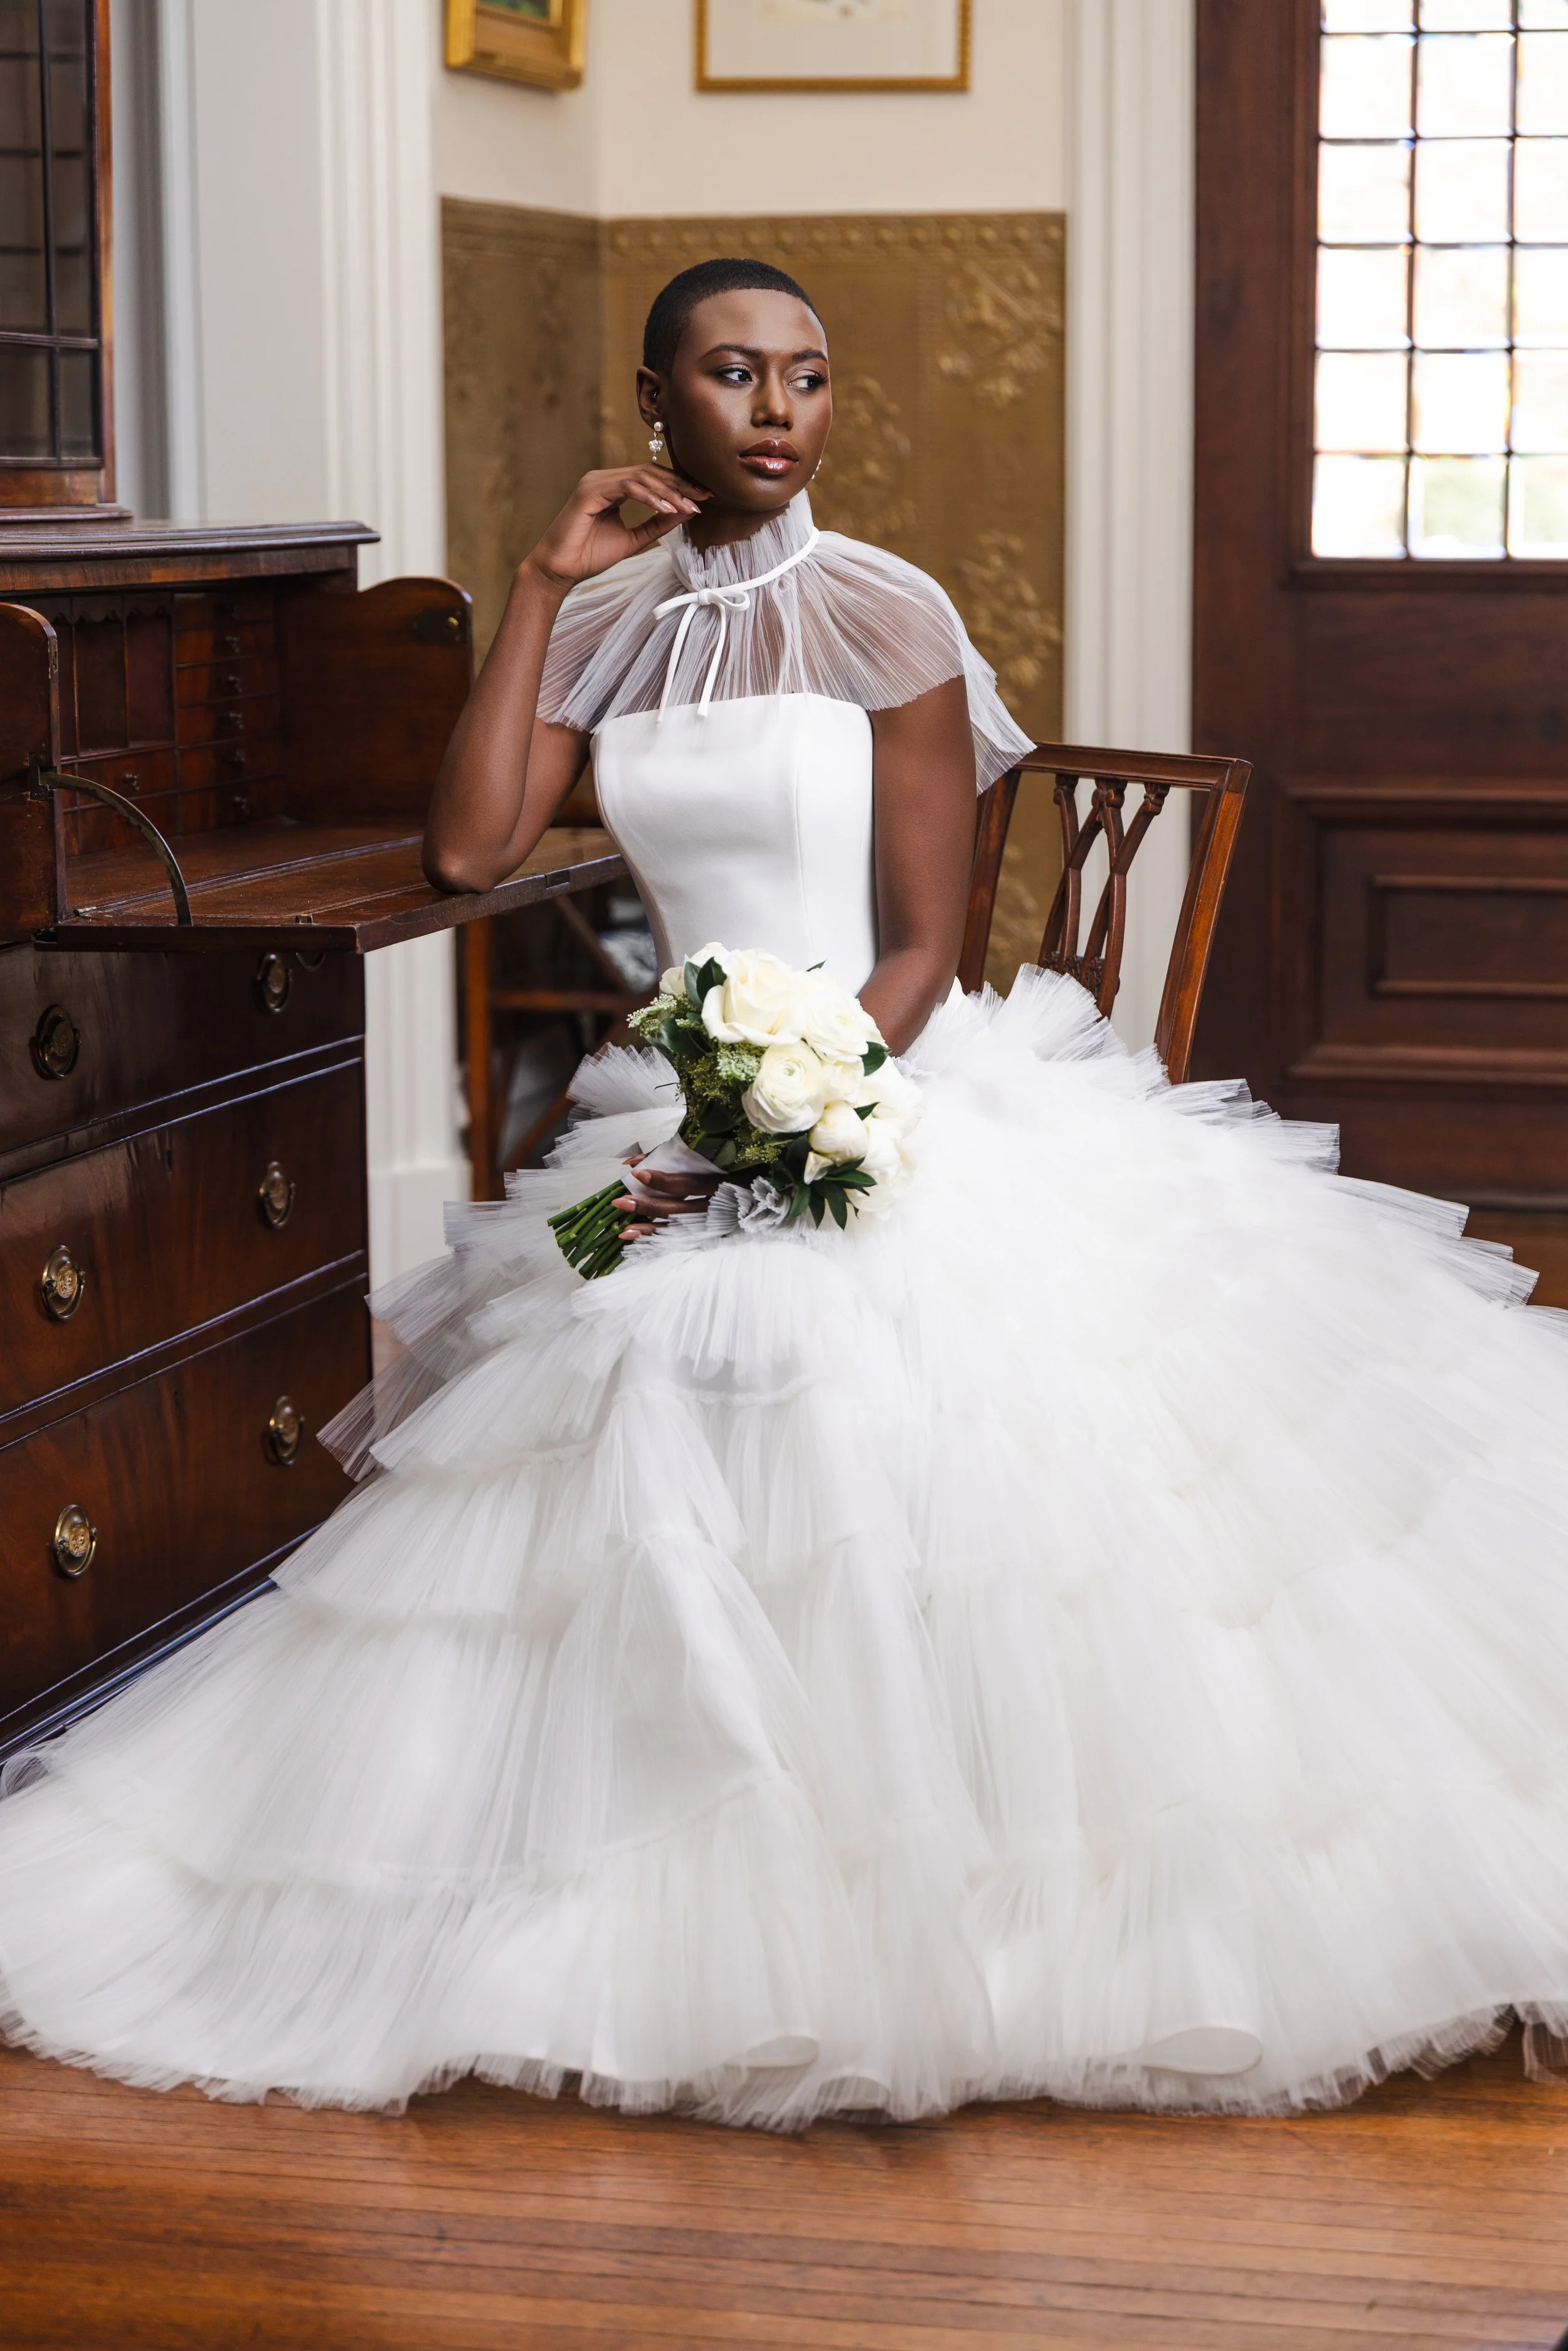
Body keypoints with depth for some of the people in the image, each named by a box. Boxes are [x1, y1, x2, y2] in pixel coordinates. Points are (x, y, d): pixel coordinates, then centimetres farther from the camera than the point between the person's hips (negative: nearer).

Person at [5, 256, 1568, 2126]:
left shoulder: (887, 619, -5)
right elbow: (470, 850, -5)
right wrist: (542, 588, -4)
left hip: (897, 1105, -4)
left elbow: (924, 948, -7)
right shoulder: (610, 625, 9)